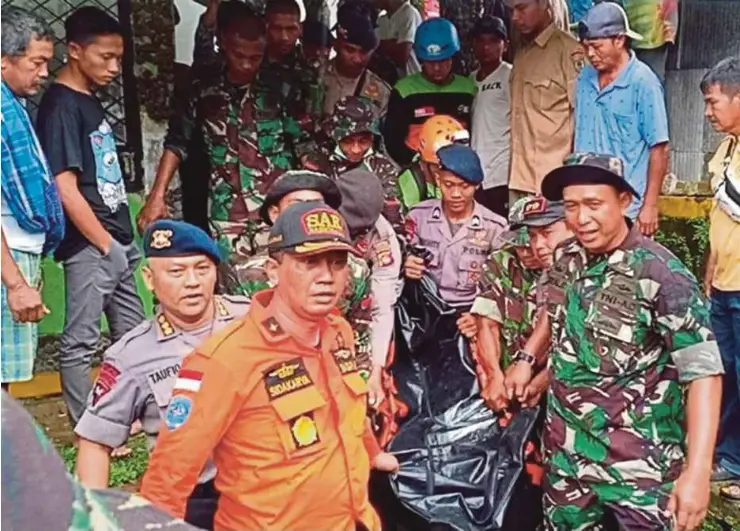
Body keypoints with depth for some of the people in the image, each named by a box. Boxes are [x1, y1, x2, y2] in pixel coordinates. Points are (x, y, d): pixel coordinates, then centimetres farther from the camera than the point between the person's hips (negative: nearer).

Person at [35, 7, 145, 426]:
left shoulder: (91, 100, 13)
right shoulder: (60, 106, -13)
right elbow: (65, 189, -18)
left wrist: (126, 238, 14)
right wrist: (105, 244, -14)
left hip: (120, 241, 9)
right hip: (90, 247, -9)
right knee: (81, 343, 1)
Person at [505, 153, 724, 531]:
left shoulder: (661, 274, -20)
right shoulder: (566, 258, -1)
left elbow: (703, 372, -23)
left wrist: (697, 472, -29)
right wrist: (527, 359, 11)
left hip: (640, 468, -6)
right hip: (567, 454, 6)